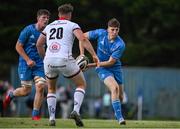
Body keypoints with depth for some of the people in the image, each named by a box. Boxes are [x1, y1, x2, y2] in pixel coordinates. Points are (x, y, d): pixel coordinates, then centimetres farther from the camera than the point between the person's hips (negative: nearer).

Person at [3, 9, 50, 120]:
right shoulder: (28, 30, -9)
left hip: (40, 64, 3)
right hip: (26, 64, -3)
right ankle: (11, 95, 31)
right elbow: (18, 46, -6)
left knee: (40, 87, -13)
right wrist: (28, 60, -14)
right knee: (26, 91, -2)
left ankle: (35, 114, -2)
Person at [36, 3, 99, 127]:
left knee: (51, 89, 26)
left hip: (49, 61, 4)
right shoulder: (72, 25, 10)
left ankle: (52, 118, 12)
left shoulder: (49, 27, 23)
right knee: (82, 84, 16)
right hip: (65, 60, -4)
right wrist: (94, 54, -7)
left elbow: (39, 44, 29)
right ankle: (76, 111, -5)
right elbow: (83, 39, -7)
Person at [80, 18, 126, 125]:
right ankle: (119, 117, -25)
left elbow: (110, 62, -21)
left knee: (120, 96, 7)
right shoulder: (101, 33, -17)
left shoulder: (120, 45, -22)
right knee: (114, 88, -26)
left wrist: (92, 65, -22)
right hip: (102, 68, -1)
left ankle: (118, 112, 41)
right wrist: (82, 55, -11)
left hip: (115, 67, 1)